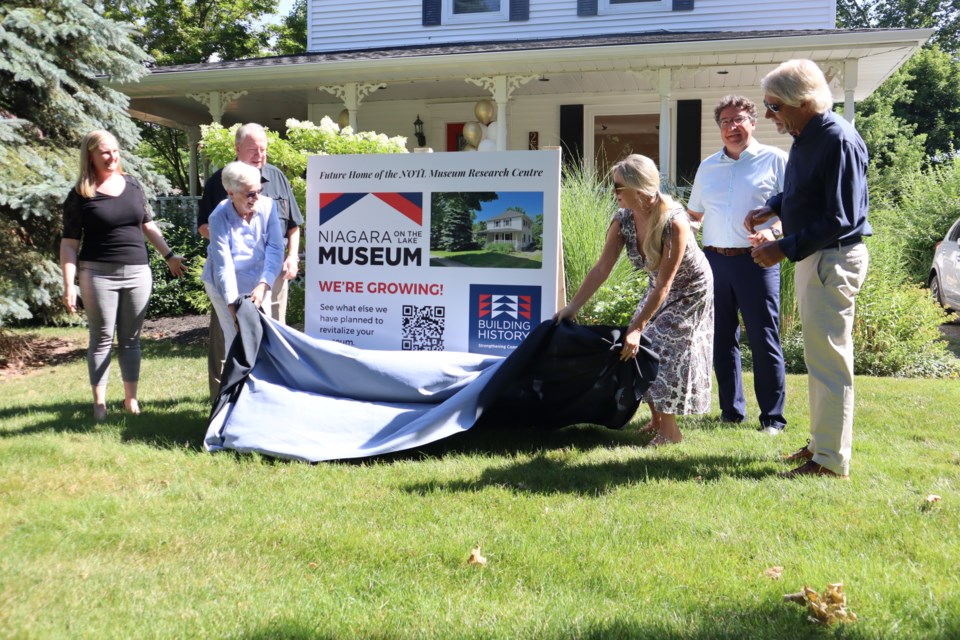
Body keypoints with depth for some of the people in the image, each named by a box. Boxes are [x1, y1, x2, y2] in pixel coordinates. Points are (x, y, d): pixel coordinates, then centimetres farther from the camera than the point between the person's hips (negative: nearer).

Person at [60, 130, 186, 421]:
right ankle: (99, 402, 9)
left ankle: (131, 398, 16)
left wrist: (169, 256, 18)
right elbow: (69, 243, -3)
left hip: (137, 273, 3)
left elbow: (148, 226, 20)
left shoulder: (133, 185, 9)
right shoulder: (79, 196, -3)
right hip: (98, 274, -3)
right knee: (102, 338, 2)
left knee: (131, 339, 9)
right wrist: (69, 285, -9)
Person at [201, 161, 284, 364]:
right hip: (224, 284, -3)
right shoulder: (219, 218, -20)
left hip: (258, 282, 3)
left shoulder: (267, 206, -14)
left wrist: (263, 285, -29)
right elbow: (224, 265, -25)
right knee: (237, 339, -10)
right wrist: (233, 306, -32)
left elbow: (275, 249, -16)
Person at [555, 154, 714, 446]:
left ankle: (669, 429, 3)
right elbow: (601, 269, -15)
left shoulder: (674, 223, -36)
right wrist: (572, 307, -19)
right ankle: (656, 420, 18)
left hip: (691, 290, -6)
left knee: (663, 347, -11)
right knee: (641, 347, 2)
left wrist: (637, 328, -33)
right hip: (660, 287, 7)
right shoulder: (623, 219, -18)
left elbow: (663, 285, -33)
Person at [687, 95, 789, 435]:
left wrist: (773, 231, -20)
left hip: (755, 261, -5)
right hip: (715, 260, 5)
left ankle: (772, 417, 4)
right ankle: (731, 411, 19)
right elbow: (693, 213, 24)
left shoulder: (775, 160, 2)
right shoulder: (707, 167, 16)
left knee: (764, 340, -4)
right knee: (722, 339, 9)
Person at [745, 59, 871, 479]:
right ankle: (821, 441, 29)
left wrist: (785, 249, -22)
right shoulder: (804, 138, 9)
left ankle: (831, 461, 3)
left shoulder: (839, 141, -20)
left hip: (833, 260, -10)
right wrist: (771, 208, 7)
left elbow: (841, 219, -23)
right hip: (812, 257, 10)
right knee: (819, 357, 17)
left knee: (829, 359, -5)